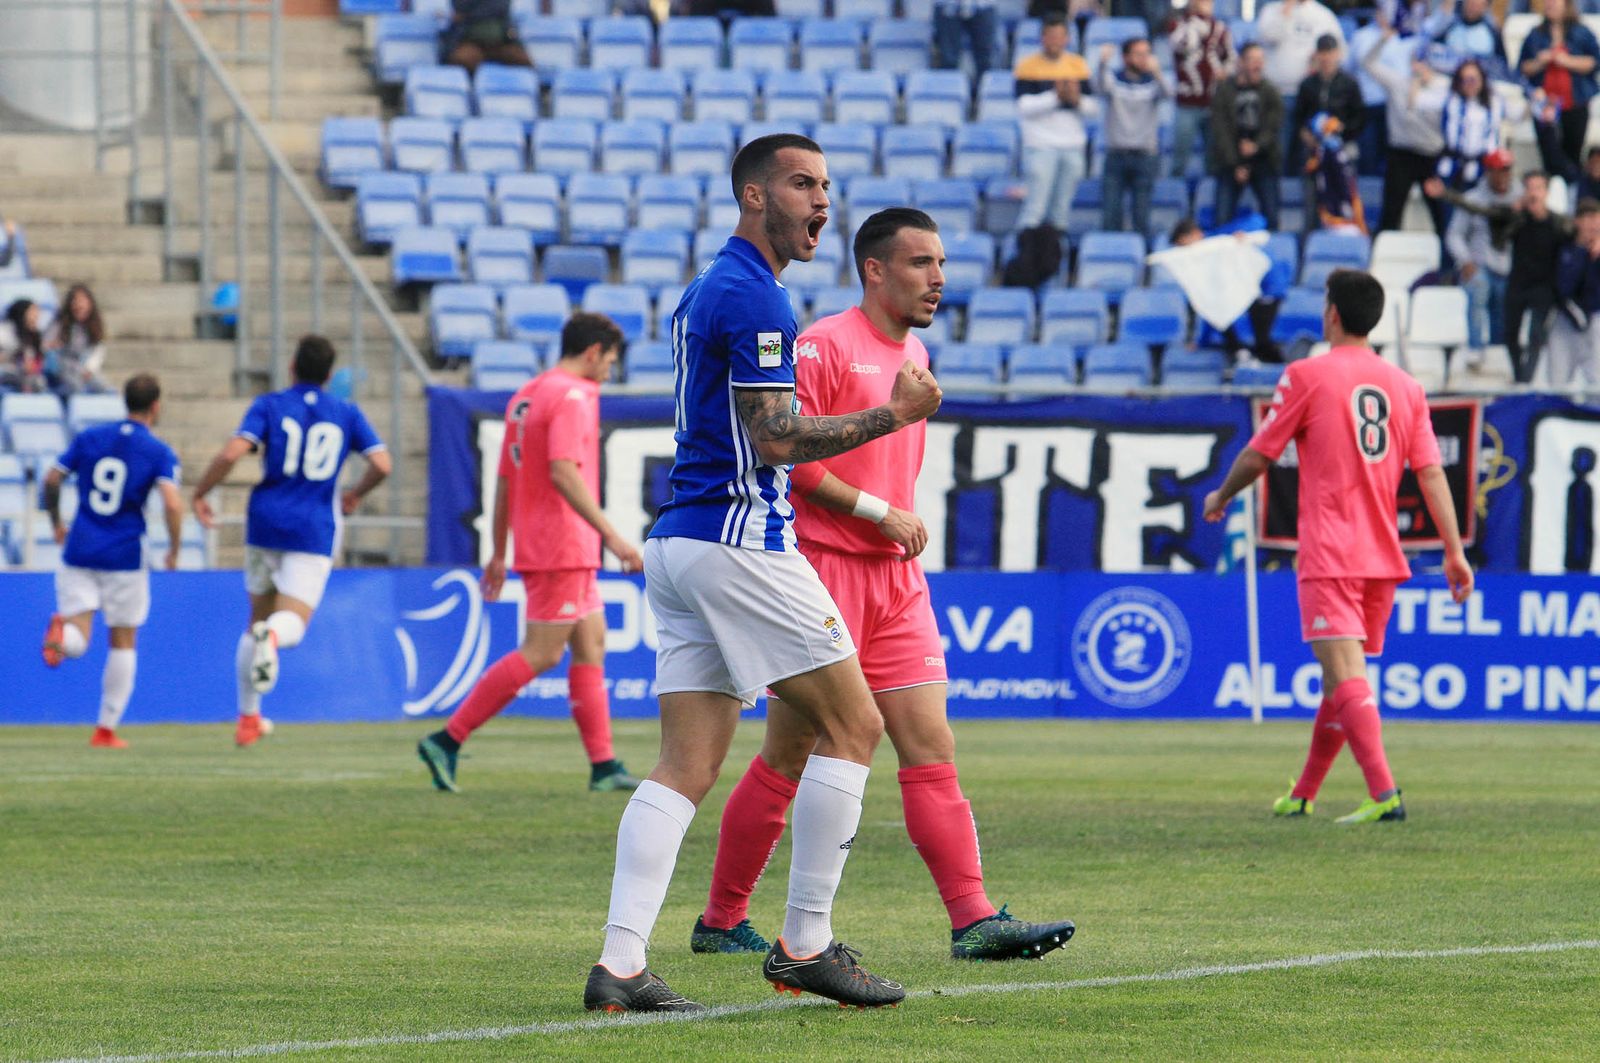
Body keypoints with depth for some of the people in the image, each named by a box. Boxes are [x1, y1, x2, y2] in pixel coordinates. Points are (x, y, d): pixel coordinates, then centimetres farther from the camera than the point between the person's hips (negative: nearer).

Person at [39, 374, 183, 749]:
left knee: (76, 643, 0)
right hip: (124, 556, -2)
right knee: (124, 641, 14)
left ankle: (62, 631, -37)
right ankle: (106, 729, 14)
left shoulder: (89, 437, 6)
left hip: (79, 550, 2)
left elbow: (51, 480, 4)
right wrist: (174, 549, -1)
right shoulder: (161, 453, -4)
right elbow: (172, 504, -17)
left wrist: (56, 524, 21)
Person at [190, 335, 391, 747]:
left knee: (258, 618, 18)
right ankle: (271, 637, -46)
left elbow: (232, 453, -13)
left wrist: (199, 495, 0)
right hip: (315, 529, -1)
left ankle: (248, 717, 21)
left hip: (266, 523, 1)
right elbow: (381, 464, 0)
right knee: (292, 625, -7)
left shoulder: (269, 405, 1)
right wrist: (355, 495, 20)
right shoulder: (346, 413, 6)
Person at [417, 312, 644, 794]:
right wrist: (611, 535, -27)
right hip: (563, 545, -10)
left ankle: (603, 764, 9)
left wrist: (499, 553, 21)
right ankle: (448, 739, -9)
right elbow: (563, 473, -24)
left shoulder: (525, 396, 16)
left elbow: (504, 479, 18)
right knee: (540, 654, -8)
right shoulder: (572, 395, -12)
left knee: (591, 645, 11)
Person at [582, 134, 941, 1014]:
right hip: (738, 542, -10)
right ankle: (805, 946, 0)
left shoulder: (704, 291, 20)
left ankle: (619, 965, -7)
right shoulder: (753, 297, -12)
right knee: (853, 726, -1)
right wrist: (894, 414, -13)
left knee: (685, 767, 3)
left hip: (678, 543, 10)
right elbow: (774, 440, -17)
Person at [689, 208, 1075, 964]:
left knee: (932, 750, -2)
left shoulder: (915, 354, 16)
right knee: (789, 757, -1)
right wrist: (878, 512, -16)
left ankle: (974, 919, -8)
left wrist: (901, 523, 17)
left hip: (895, 576, 7)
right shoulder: (824, 347, -10)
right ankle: (721, 922, 11)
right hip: (822, 570, -7)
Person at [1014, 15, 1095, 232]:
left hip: (1073, 147, 4)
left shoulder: (1078, 66, 11)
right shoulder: (1027, 67, -1)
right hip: (1041, 146, -4)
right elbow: (1024, 107, -12)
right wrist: (1055, 97, -21)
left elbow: (1093, 108, 9)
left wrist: (1077, 100, -11)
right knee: (1036, 207, -11)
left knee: (1062, 208, 6)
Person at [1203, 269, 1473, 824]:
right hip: (1383, 557, 6)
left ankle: (1384, 793, -31)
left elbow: (1257, 457, 0)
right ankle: (1302, 794, 30)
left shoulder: (1308, 376, -4)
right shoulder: (1405, 386, 9)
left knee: (1346, 675, -15)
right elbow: (1431, 473, 3)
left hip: (1329, 554, -6)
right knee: (1339, 676, 18)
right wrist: (1455, 552, 3)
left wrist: (1221, 496, 19)